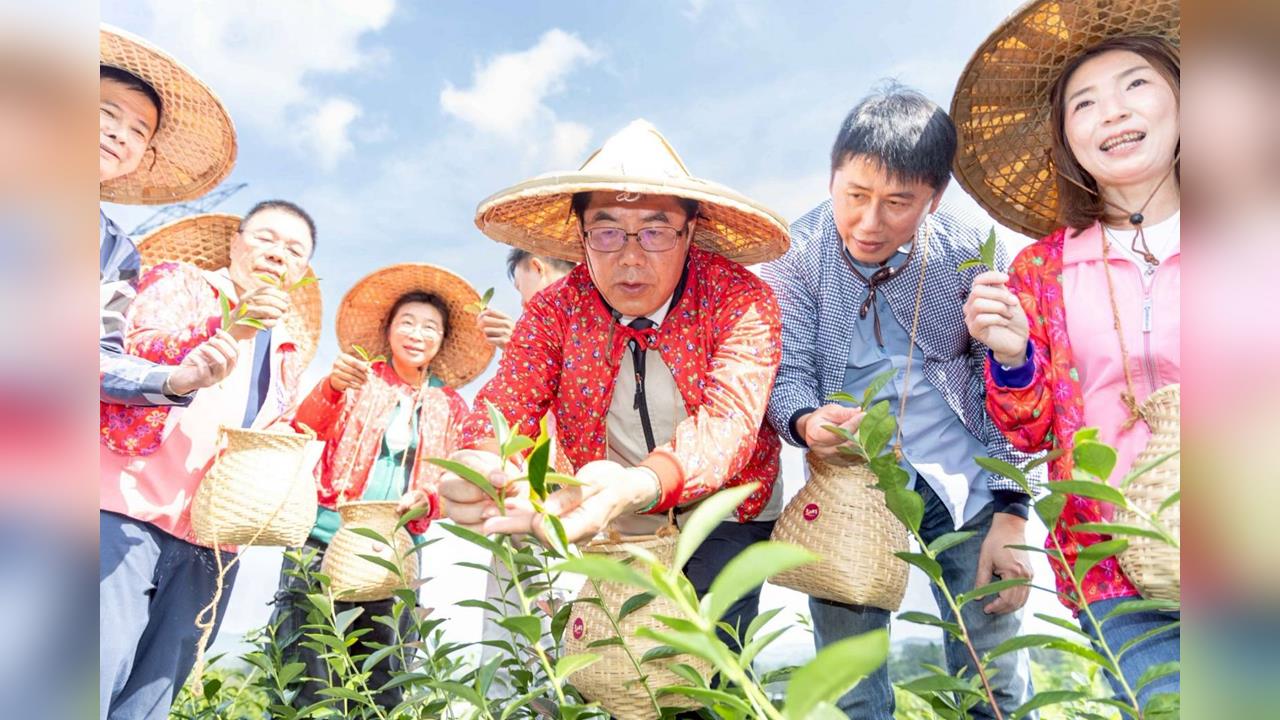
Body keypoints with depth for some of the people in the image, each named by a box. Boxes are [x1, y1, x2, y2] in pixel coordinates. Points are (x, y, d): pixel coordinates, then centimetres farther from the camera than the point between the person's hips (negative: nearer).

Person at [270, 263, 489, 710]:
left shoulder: (450, 407, 11)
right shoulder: (359, 379, 4)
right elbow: (303, 432, -10)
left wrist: (425, 502, -12)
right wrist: (332, 386, -30)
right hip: (324, 540, -2)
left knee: (379, 689, 7)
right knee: (306, 683, -4)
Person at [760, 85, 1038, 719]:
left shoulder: (968, 249, -6)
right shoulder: (797, 253, -7)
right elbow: (786, 375, -5)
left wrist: (1010, 515, -6)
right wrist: (806, 422, -28)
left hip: (961, 472, 1)